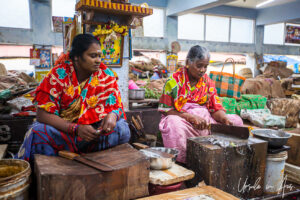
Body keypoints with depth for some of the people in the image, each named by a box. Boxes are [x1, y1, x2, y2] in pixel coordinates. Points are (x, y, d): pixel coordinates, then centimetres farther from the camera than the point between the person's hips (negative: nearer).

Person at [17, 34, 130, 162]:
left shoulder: (106, 75, -3)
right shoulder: (59, 74, -10)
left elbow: (116, 106, 0)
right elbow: (42, 114, -14)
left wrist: (112, 115, -27)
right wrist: (76, 128, -28)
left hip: (95, 131, 2)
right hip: (63, 129, -2)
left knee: (122, 129, -26)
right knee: (37, 132, -32)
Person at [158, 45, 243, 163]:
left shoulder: (207, 81, 9)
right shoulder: (174, 80, -6)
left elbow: (216, 108, 7)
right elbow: (166, 109, -9)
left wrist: (224, 118, -17)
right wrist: (192, 117, -20)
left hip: (205, 118, 5)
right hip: (181, 119, -5)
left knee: (236, 120, -9)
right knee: (174, 124, -39)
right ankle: (180, 161, -20)